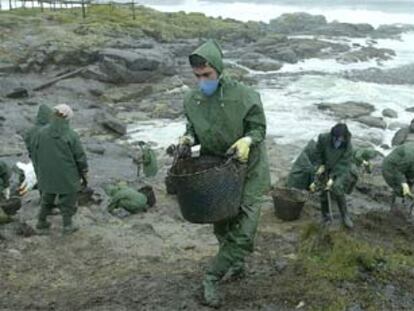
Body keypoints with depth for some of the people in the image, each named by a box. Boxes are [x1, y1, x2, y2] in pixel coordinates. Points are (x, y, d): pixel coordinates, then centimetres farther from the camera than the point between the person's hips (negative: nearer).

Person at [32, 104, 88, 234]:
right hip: (67, 175, -4)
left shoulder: (41, 133, -10)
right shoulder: (71, 135, -21)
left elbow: (35, 154, 0)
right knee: (67, 199, 14)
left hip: (47, 174, 4)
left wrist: (39, 171, 14)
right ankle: (67, 225, 22)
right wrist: (84, 173, 2)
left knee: (48, 197, 24)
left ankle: (41, 221, 34)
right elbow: (80, 157, -13)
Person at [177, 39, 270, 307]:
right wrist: (188, 139, -12)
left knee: (243, 227, -7)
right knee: (221, 224, 15)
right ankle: (236, 262, 39)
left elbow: (259, 127, -8)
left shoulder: (244, 96, -18)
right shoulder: (192, 100, -5)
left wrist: (247, 140, -28)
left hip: (247, 169, -4)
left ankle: (213, 277, 4)